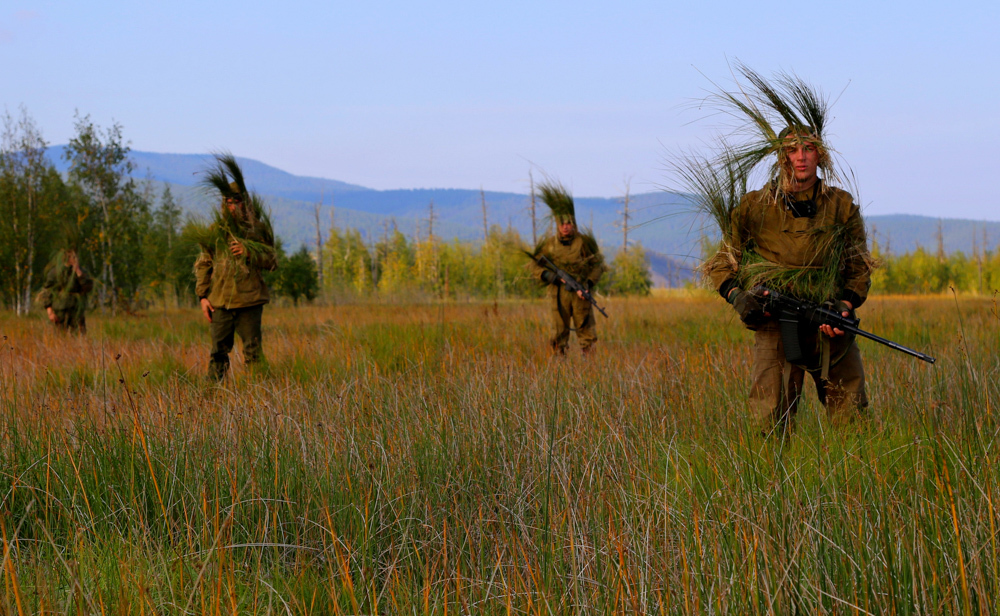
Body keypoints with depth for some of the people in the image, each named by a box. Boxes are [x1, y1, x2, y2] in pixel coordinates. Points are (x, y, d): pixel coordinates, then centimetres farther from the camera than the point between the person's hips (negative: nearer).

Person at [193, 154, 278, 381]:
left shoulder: (257, 229, 5)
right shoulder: (215, 231, 10)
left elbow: (271, 262, 3)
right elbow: (203, 264, 13)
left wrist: (248, 251, -14)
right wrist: (203, 296, 4)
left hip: (249, 301, -2)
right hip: (220, 301, 2)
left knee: (253, 350, 0)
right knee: (218, 351, 3)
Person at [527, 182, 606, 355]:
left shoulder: (584, 241, -3)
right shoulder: (549, 244, 0)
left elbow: (597, 265, 4)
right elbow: (534, 265, 8)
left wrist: (588, 284, -10)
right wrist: (546, 275, -12)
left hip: (580, 294, -1)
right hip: (559, 293, 1)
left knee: (586, 332, 0)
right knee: (559, 334, 3)